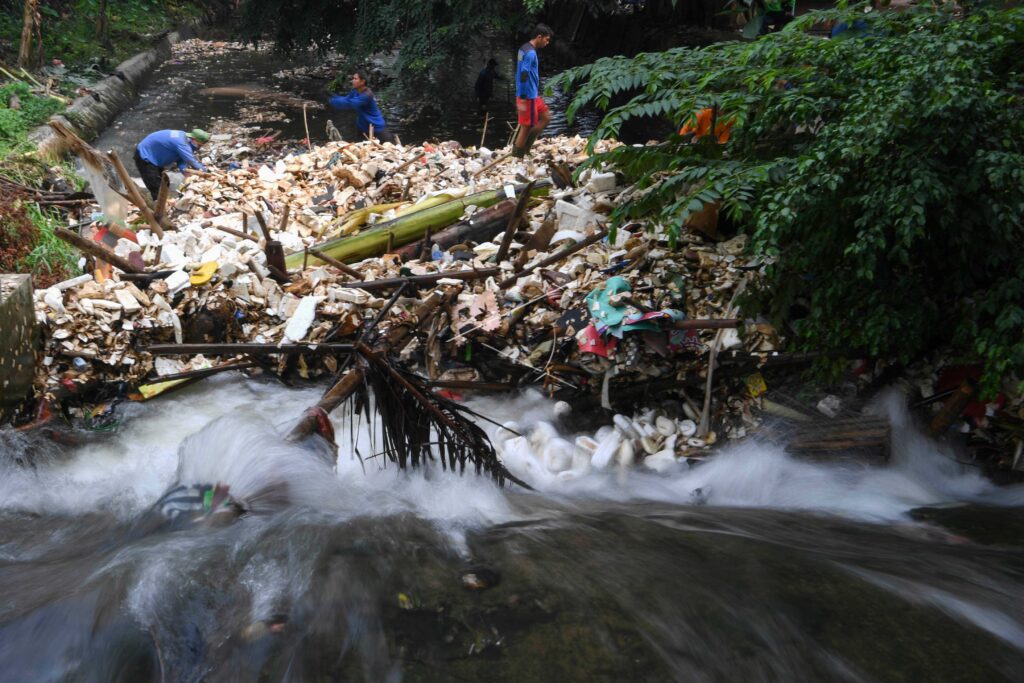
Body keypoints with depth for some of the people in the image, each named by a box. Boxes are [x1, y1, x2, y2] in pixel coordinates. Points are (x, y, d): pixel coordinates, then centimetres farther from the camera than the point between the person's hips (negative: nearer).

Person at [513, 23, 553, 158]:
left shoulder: (525, 49, 12)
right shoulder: (530, 53, -20)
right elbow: (523, 77, -24)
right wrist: (522, 100, -25)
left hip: (533, 95, 10)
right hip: (528, 96, -10)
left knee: (545, 117, 16)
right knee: (526, 127, -1)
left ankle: (523, 148, 15)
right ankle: (516, 157, 8)